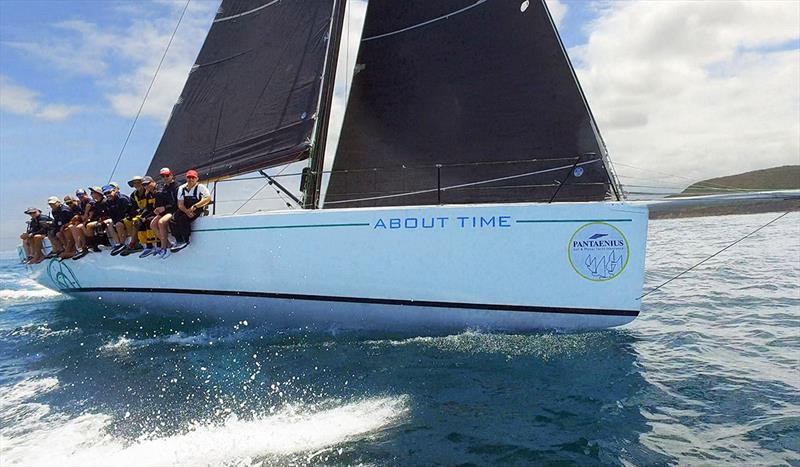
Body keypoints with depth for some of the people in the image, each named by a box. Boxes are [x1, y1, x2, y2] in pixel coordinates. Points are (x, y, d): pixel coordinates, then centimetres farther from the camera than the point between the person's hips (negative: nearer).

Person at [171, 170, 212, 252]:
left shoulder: (200, 187, -6)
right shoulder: (182, 188, 9)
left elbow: (208, 198, -20)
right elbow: (180, 204, 4)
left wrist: (194, 206, -26)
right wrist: (186, 211, -18)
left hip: (197, 211, -5)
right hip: (185, 210, 5)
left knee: (183, 219, -30)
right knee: (175, 218, -22)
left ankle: (185, 241, -15)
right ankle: (179, 241, -13)